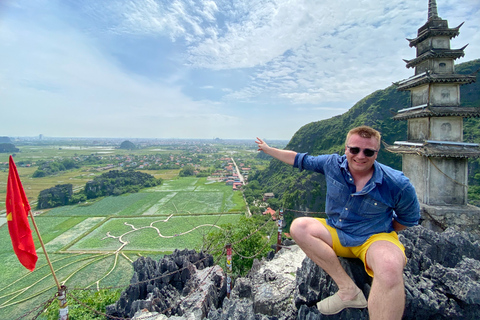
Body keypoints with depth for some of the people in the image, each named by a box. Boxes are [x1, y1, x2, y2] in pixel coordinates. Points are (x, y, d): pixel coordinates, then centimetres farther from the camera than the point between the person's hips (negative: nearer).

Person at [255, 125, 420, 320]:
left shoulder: (397, 184, -17)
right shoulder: (332, 164, -10)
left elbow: (409, 218, 2)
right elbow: (299, 160, 2)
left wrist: (381, 231, 1)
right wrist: (268, 149, 9)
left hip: (374, 239, -3)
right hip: (335, 234, 4)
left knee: (389, 266, -38)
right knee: (299, 227, -21)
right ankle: (348, 289, -17)